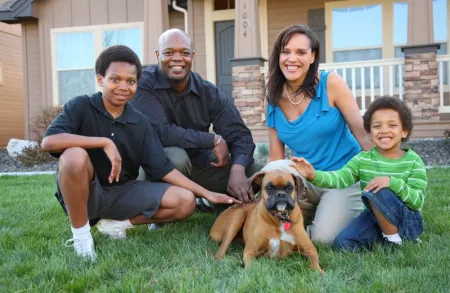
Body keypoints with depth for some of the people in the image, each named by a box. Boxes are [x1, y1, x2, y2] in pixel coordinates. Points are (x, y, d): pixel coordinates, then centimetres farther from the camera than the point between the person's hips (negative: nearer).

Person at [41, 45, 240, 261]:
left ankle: (117, 224, 3)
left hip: (122, 193, 4)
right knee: (75, 156, -36)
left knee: (185, 201, -9)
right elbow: (48, 141, -28)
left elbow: (162, 169, 1)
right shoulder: (80, 106, -11)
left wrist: (206, 194, -4)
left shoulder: (140, 123, 0)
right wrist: (105, 142, -31)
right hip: (84, 193, -4)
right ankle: (80, 234, -15)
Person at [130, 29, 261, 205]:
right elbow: (160, 132, -31)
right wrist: (214, 140, -23)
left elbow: (239, 134, -9)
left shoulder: (209, 92, -4)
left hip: (200, 164, 4)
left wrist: (237, 171, -30)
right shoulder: (144, 85, -17)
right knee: (176, 156, -37)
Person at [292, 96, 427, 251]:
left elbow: (418, 200, -16)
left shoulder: (413, 161, -8)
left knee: (377, 191, -30)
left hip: (408, 221, -4)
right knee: (343, 242, -17)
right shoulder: (363, 159, 0)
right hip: (376, 218, 4)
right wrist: (314, 175, -35)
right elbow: (340, 178, -15)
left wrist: (393, 182, -33)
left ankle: (394, 240, -13)